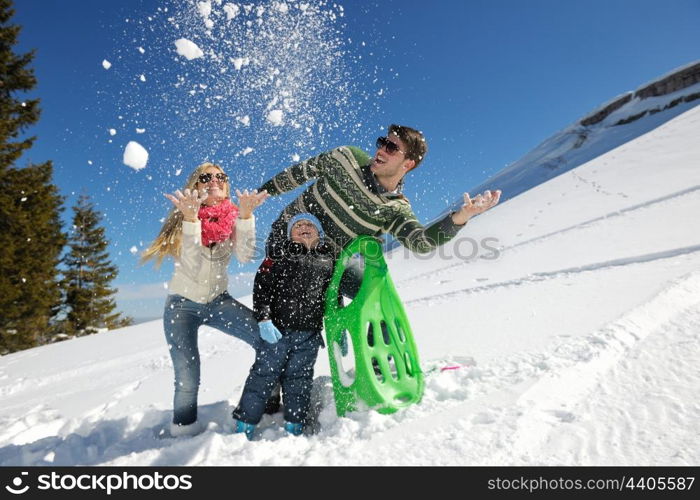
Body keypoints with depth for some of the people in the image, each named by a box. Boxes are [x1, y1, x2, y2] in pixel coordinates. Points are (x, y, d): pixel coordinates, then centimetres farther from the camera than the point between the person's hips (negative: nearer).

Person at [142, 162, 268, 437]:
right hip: (183, 304, -2)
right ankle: (183, 429, 20)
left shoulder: (232, 218, -6)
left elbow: (245, 255, -21)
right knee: (187, 378, -8)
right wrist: (191, 218, -36)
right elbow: (192, 264, -25)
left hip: (218, 300, 2)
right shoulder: (184, 218, -11)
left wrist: (245, 214, -31)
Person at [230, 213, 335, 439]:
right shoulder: (280, 254, 3)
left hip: (310, 335, 3)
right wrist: (264, 320, -15)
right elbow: (261, 288, -4)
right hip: (277, 329, -2)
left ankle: (294, 430, 22)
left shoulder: (328, 259, 13)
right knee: (264, 375, 2)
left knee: (299, 379, 10)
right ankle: (243, 427, 14)